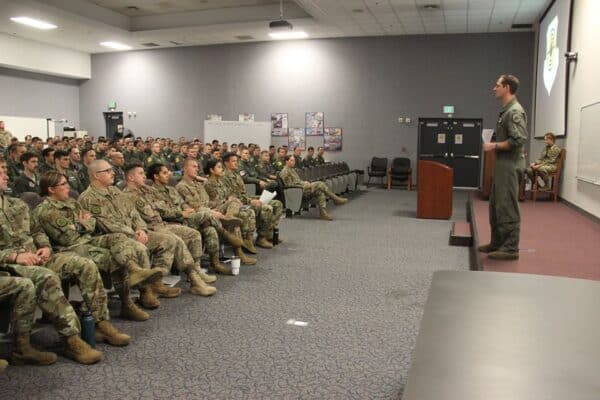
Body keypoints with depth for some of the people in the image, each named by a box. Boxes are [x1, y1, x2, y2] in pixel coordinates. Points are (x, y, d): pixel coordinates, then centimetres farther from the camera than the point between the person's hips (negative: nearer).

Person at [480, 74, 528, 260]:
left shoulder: (515, 111, -14)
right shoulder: (506, 111, 16)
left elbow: (518, 139, -22)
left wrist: (495, 146, -15)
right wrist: (493, 144, 9)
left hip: (510, 165, -10)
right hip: (502, 164, 10)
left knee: (507, 207, -5)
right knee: (496, 205, 15)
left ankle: (511, 248, 2)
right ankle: (497, 243, 26)